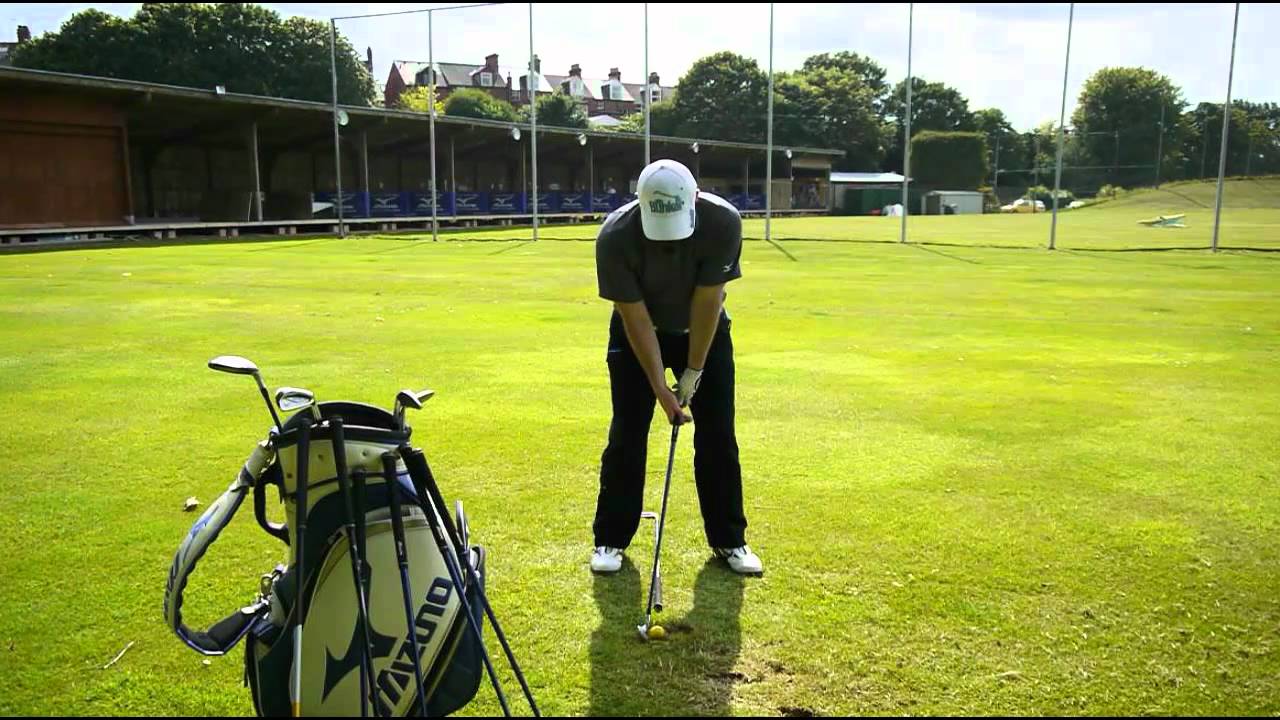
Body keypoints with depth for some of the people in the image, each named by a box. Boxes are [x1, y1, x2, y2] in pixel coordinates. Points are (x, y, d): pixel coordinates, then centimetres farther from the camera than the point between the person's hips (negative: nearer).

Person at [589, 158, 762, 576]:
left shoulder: (724, 223, -30)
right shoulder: (615, 236, -31)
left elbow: (707, 302, -23)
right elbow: (635, 316, -25)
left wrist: (693, 372, -17)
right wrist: (660, 388, -24)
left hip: (704, 331, 1)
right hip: (637, 333, -1)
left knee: (718, 438, 0)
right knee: (626, 438, -3)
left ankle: (729, 539, 14)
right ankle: (611, 539, 11)